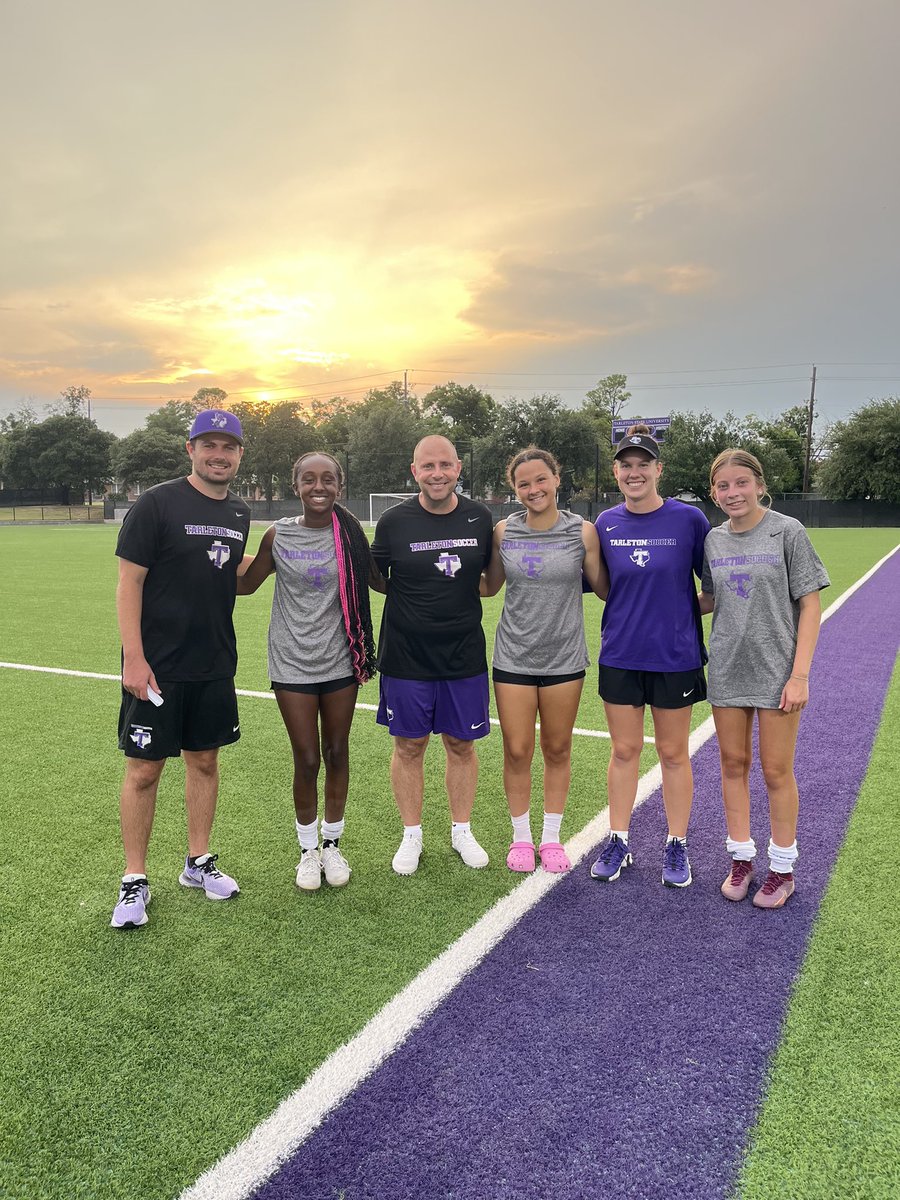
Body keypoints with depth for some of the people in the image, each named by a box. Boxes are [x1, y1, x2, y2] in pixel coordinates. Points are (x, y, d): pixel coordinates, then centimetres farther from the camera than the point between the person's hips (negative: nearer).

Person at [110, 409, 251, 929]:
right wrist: (133, 658, -17)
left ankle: (199, 862, 30)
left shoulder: (239, 513, 8)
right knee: (144, 770, 2)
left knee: (205, 760, 14)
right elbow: (129, 582, -12)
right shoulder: (157, 504, -10)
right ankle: (135, 880, 18)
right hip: (157, 667, -5)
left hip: (215, 665, 6)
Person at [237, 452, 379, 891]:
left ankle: (332, 845, 31)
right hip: (293, 664, -1)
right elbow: (245, 583, 7)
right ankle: (308, 850, 26)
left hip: (340, 662, 1)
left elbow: (382, 581, 7)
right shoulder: (278, 535, -3)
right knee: (307, 760, 3)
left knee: (336, 754, 11)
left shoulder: (351, 533, -2)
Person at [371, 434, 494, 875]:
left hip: (464, 654, 2)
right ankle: (411, 836, 27)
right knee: (409, 745, 9)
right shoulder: (394, 521, -6)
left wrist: (462, 590, -1)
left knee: (462, 744, 12)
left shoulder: (480, 517, 1)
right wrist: (417, 596, -6)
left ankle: (462, 831, 31)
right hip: (406, 657, -1)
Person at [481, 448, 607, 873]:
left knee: (557, 750, 12)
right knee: (517, 752, 5)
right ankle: (521, 838, 27)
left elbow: (604, 586, 4)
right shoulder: (504, 531, -1)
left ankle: (551, 837, 31)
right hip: (513, 657, 1)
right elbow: (489, 586, 9)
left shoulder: (582, 531, -5)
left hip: (564, 658, 0)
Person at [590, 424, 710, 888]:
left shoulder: (689, 519, -8)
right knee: (624, 751, 12)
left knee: (673, 754, 11)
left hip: (675, 656, -2)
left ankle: (676, 846, 28)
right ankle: (618, 842, 27)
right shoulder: (605, 524, 1)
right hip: (620, 655, 2)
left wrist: (689, 609, -7)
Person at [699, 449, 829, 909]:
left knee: (776, 770, 5)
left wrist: (800, 674, -13)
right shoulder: (714, 540, 5)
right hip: (727, 670, 4)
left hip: (776, 671, -4)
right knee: (733, 764, 11)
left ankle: (783, 867, 23)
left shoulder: (787, 532, -8)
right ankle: (741, 858, 27)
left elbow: (809, 604, -8)